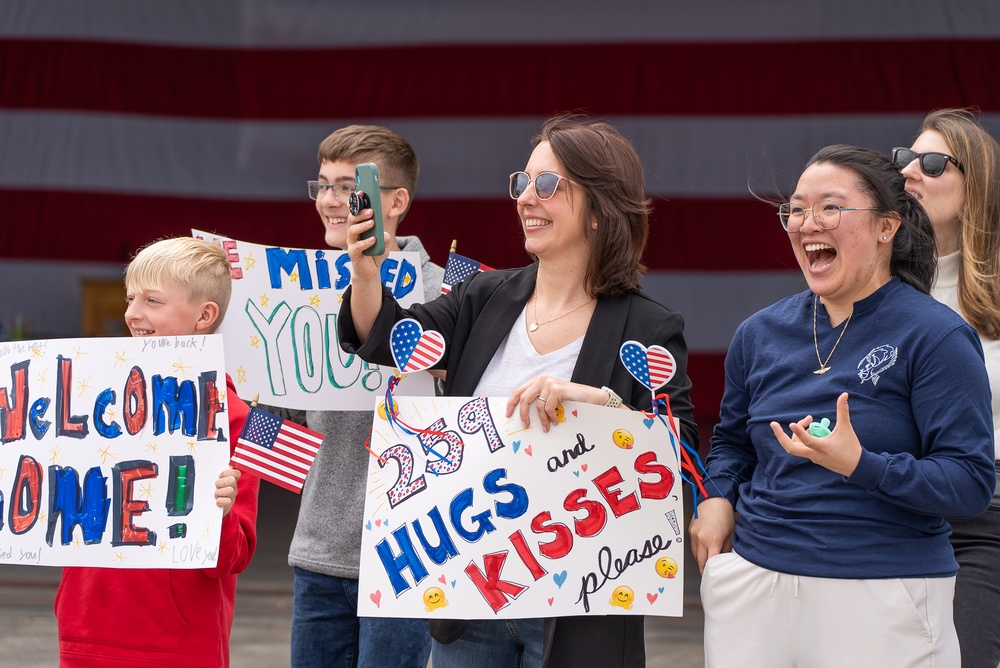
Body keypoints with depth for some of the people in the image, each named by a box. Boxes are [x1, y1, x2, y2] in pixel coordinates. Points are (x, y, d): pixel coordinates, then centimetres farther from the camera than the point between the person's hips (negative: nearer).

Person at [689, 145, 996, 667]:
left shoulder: (936, 337, -7)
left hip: (882, 603, -4)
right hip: (752, 584, 5)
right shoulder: (760, 333, 9)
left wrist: (861, 466, -26)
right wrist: (716, 497, 4)